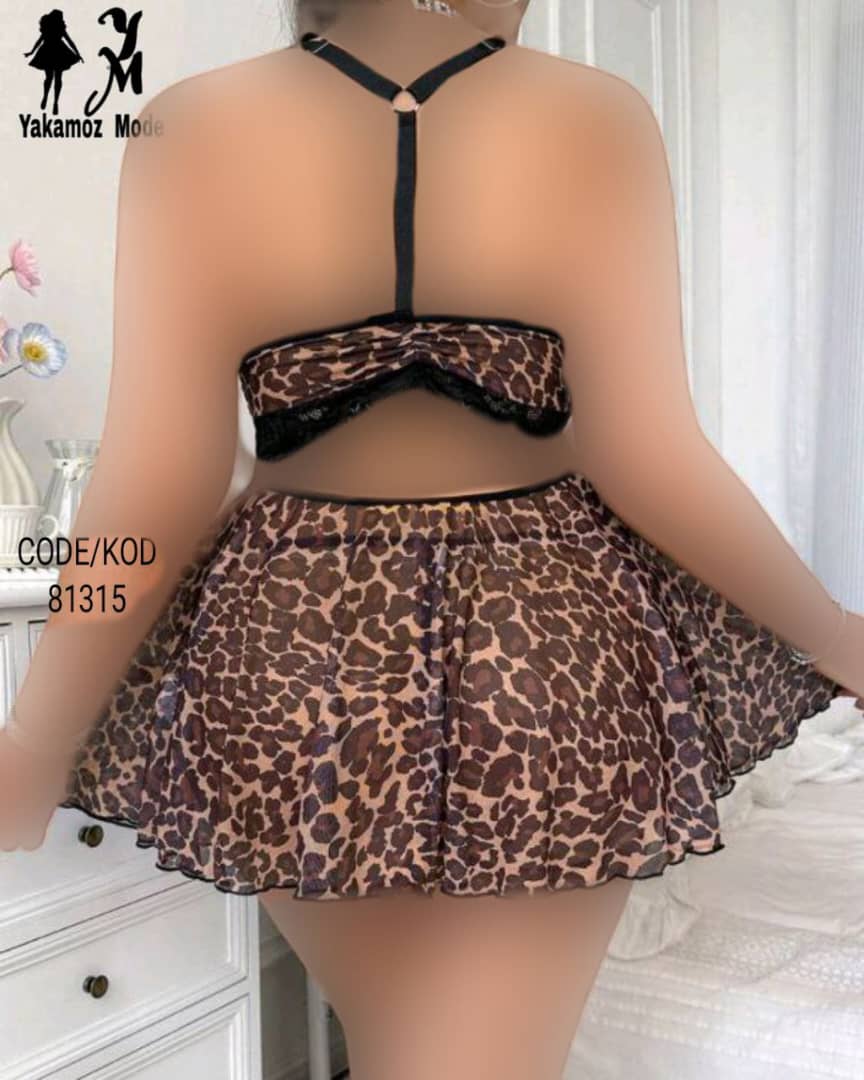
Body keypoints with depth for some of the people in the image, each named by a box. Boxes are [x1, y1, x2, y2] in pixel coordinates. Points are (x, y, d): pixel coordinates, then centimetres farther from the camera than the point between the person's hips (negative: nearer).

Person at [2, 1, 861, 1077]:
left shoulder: (195, 129, -5)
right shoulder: (597, 120, -7)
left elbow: (155, 487, -10)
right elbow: (651, 460, -11)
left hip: (292, 656, 2)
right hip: (556, 654, -1)